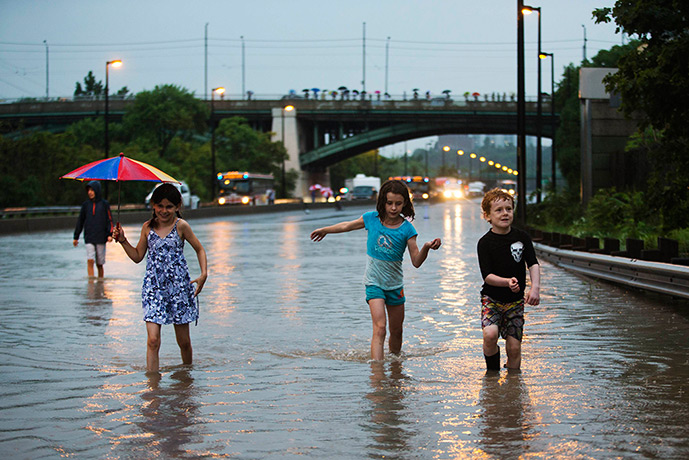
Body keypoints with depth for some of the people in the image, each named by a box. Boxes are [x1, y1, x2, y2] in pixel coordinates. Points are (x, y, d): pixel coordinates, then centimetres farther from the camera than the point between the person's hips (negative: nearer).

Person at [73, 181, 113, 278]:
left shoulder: (104, 204, 3)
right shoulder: (85, 204, 8)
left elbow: (109, 220, 0)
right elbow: (80, 221, 14)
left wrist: (110, 234, -13)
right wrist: (76, 237, 13)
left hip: (101, 238, -1)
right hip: (89, 239, 1)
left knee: (100, 263, 5)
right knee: (90, 260, -15)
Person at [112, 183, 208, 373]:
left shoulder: (181, 226, -2)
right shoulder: (148, 227, 5)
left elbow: (199, 249, 9)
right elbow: (138, 256, 14)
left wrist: (204, 274, -3)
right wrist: (123, 240, 1)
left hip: (179, 286, -1)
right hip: (153, 287, 1)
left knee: (183, 341, 7)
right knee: (153, 340, -12)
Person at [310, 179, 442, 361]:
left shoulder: (406, 229, -10)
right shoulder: (372, 218, -7)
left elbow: (416, 262, -13)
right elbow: (348, 226, 13)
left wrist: (426, 248, -32)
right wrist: (325, 230, 25)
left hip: (395, 285, 2)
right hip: (374, 282, -2)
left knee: (396, 331, 13)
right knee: (379, 327, -19)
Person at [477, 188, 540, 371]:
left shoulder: (522, 237, -1)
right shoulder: (485, 242, -9)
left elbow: (533, 264, -5)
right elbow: (487, 276, -14)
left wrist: (535, 288, -22)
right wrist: (507, 282, -33)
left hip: (515, 301, 2)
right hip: (491, 299, -2)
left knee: (514, 346, -2)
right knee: (490, 335, -25)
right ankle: (493, 372, -1)